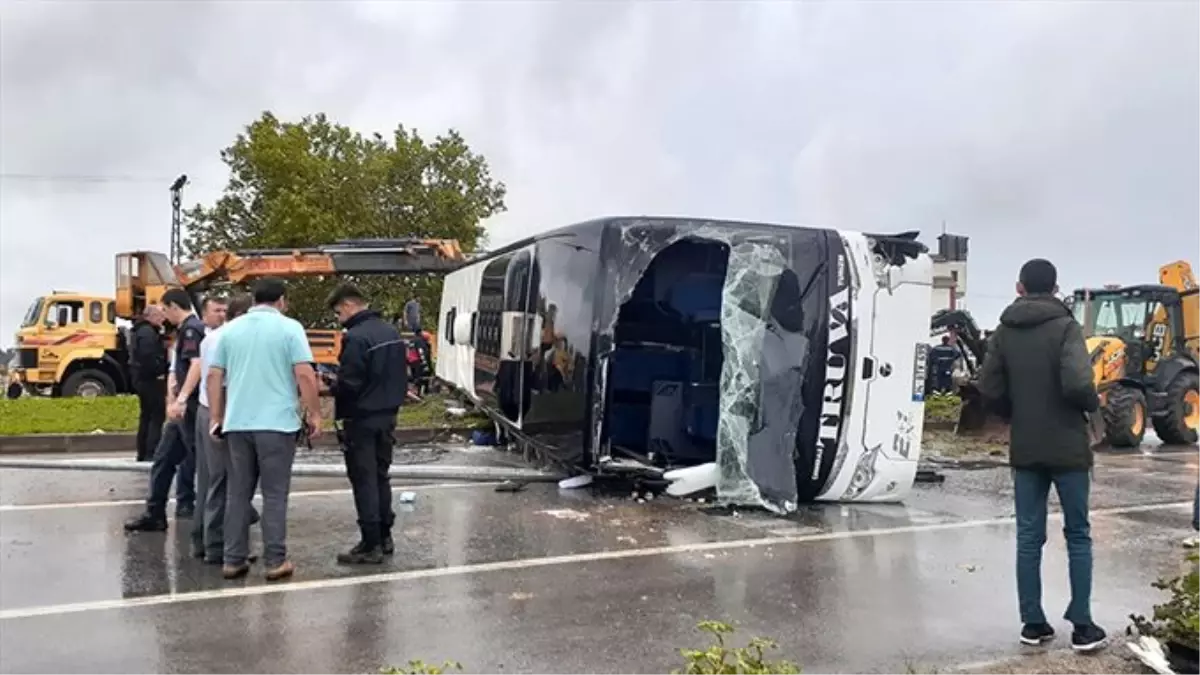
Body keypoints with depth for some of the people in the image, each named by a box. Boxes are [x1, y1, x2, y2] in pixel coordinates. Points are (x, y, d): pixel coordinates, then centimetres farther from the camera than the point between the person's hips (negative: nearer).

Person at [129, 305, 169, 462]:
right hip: (151, 379, -11)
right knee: (157, 415, -9)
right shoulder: (148, 332, -16)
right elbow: (149, 357, -27)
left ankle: (143, 453, 19)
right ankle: (151, 454, -12)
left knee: (146, 415, 15)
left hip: (141, 377, 11)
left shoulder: (141, 330, 18)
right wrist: (159, 372, -15)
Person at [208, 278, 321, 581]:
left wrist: (216, 417, 15)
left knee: (237, 494, 11)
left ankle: (233, 560, 15)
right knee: (274, 494, 2)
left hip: (237, 423, 4)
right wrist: (314, 413, -3)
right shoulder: (289, 327, -4)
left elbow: (214, 376, 9)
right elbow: (305, 375, -11)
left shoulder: (230, 329, 10)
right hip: (277, 422, -4)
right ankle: (275, 561, 6)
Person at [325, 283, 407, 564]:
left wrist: (331, 385, -3)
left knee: (364, 481, -2)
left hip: (362, 419, -9)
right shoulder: (391, 331, 9)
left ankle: (371, 545, 2)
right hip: (387, 415, 9)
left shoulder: (356, 337, -20)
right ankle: (384, 537, 23)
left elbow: (348, 385, -21)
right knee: (380, 476, 16)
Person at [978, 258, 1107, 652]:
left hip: (1025, 450, 3)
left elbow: (989, 391, -2)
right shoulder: (1064, 327, -11)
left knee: (1029, 538, 8)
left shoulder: (1004, 332, 3)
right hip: (1067, 448, -3)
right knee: (1078, 536, 9)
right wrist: (1093, 405, -1)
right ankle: (1082, 626, 12)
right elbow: (1077, 384, -23)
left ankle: (1033, 623, 13)